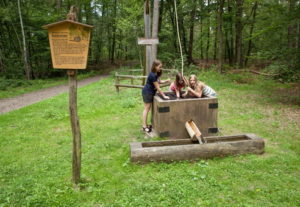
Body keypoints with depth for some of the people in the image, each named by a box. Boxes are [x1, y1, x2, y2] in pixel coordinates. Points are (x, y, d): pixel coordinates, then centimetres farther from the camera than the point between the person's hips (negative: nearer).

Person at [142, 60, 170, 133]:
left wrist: (166, 81, -1)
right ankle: (144, 126, 3)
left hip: (150, 93, 9)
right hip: (147, 93, -9)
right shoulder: (153, 75, -24)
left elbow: (159, 81, 17)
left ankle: (146, 125, 20)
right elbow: (158, 88, -21)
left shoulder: (156, 74, 5)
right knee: (146, 109, -4)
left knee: (148, 109, 12)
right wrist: (164, 96, -16)